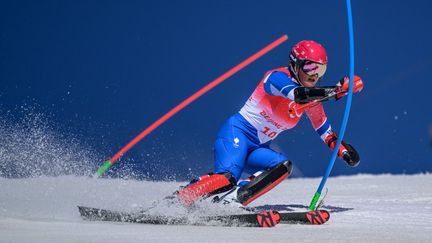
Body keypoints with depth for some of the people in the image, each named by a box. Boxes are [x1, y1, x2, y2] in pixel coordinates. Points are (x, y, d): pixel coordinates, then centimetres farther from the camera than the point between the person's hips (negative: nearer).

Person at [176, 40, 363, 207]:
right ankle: (175, 201, -18)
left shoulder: (312, 97, 10)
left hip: (258, 149, 8)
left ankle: (233, 200, -29)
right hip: (238, 132, -8)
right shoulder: (278, 77, -14)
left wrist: (343, 149, 13)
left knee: (283, 166, -23)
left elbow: (323, 128, 25)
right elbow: (298, 95, -35)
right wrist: (337, 90, -41)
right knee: (227, 178, -31)